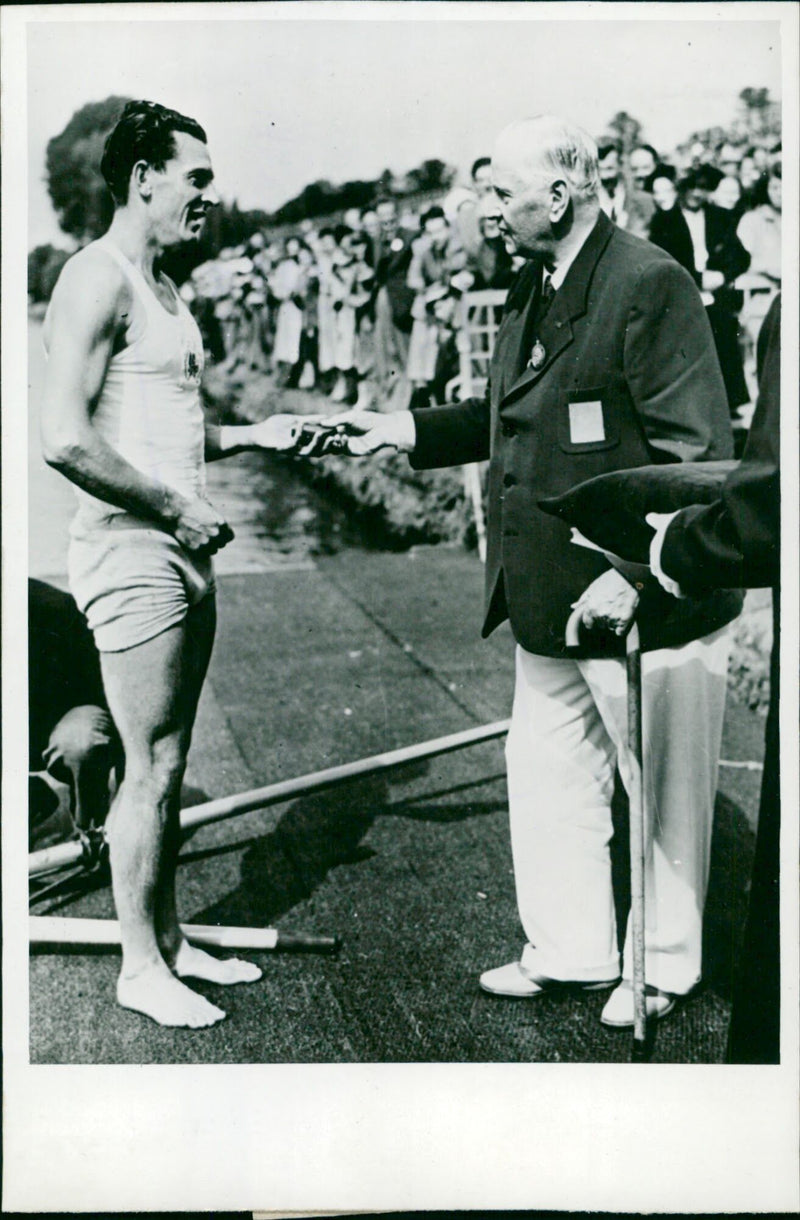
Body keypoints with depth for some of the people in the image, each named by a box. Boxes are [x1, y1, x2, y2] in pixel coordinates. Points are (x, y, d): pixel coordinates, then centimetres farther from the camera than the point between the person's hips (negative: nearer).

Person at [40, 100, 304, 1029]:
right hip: (132, 553, -9)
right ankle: (140, 967, 11)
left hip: (182, 553, 9)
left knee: (169, 763, 14)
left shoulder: (161, 290, 18)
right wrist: (176, 509, -16)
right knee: (151, 767, -2)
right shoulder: (98, 280, -12)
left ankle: (168, 940, 26)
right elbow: (66, 440, -21)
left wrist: (248, 435, 14)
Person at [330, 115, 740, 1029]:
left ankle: (663, 969, 27)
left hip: (649, 603, -9)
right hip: (549, 599, 9)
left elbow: (697, 453, -20)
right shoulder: (531, 289, 12)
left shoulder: (650, 285, -16)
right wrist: (409, 431, 12)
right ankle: (568, 952, 32)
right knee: (547, 775, 16)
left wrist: (632, 576, -24)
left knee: (665, 794, 8)